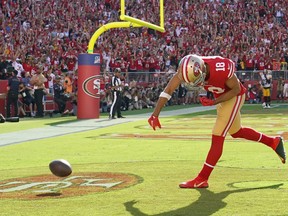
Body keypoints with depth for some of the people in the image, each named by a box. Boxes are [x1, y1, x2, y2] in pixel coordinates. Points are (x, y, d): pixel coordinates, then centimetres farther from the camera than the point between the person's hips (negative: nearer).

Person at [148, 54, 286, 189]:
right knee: (236, 132, 21)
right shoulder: (188, 69, -25)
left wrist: (215, 102, -30)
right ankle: (273, 142, 39)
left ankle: (202, 179, -5)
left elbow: (236, 89, -21)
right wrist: (155, 115, -33)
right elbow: (168, 90, -25)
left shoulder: (222, 68, -39)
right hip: (220, 97, 7)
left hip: (234, 96, -7)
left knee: (217, 137, -10)